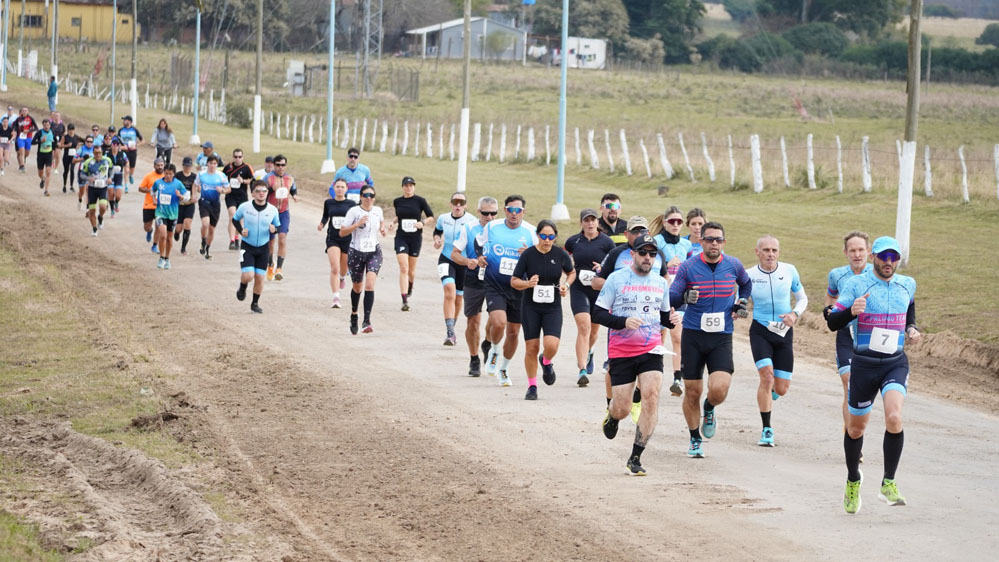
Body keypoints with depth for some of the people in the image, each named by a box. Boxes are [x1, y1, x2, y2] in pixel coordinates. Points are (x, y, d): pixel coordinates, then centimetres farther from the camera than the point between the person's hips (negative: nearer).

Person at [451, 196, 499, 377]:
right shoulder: (468, 229, 1)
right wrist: (467, 262, -18)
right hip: (474, 280, 0)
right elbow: (454, 254, 2)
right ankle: (474, 360, 21)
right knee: (473, 321, 4)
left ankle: (488, 345, 13)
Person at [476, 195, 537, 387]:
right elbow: (479, 242, 20)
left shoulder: (531, 232, -3)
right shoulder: (491, 227, 0)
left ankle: (503, 369, 31)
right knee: (498, 323, -24)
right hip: (494, 285, -1)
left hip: (518, 289, 1)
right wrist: (480, 256, 1)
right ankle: (494, 351, 9)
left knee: (513, 332, 8)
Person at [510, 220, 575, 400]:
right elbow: (514, 281, -3)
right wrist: (528, 283, -22)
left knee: (552, 346, -17)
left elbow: (572, 272, 16)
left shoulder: (561, 254, -4)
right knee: (531, 348, 2)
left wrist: (566, 284, -3)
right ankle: (532, 387, 19)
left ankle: (546, 362, 20)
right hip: (531, 306, 0)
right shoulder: (528, 255, -8)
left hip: (553, 307, 0)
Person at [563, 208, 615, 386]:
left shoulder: (606, 242, -1)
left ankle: (587, 353, 50)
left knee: (594, 329, 14)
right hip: (579, 289, -1)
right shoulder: (573, 241, 2)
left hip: (600, 289, 1)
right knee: (583, 326, -16)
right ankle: (583, 371, -20)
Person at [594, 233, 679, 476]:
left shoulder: (660, 283, 10)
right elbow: (598, 313, -4)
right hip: (621, 352, -3)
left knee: (651, 398, -17)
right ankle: (612, 413, 40)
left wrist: (670, 319, -3)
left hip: (651, 350, 3)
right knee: (622, 409, -1)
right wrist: (624, 322, -20)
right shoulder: (616, 279, -3)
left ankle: (635, 457, -9)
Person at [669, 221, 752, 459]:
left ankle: (709, 410, 20)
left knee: (719, 389, -17)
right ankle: (695, 439, 24)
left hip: (721, 337, 1)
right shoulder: (688, 267, -4)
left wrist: (741, 303, 9)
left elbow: (746, 284, 26)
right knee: (692, 391, 4)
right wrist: (684, 297, -26)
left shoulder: (733, 265, 3)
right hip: (693, 335, 0)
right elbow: (671, 298, -5)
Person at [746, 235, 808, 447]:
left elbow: (802, 298, 10)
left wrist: (795, 314, -10)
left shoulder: (789, 271, -2)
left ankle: (768, 395, 43)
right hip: (760, 332, -2)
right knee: (767, 375, -22)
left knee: (782, 389, 2)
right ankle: (767, 430, -10)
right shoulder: (749, 275, -5)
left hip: (784, 333, 2)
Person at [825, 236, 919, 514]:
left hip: (896, 363, 1)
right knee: (856, 427, 9)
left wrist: (911, 328, 10)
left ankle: (888, 484, -13)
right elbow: (832, 322, -8)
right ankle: (853, 481, 34)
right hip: (864, 364, -1)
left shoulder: (907, 285, 6)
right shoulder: (856, 284, -6)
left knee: (894, 418, -22)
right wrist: (851, 311, -28)